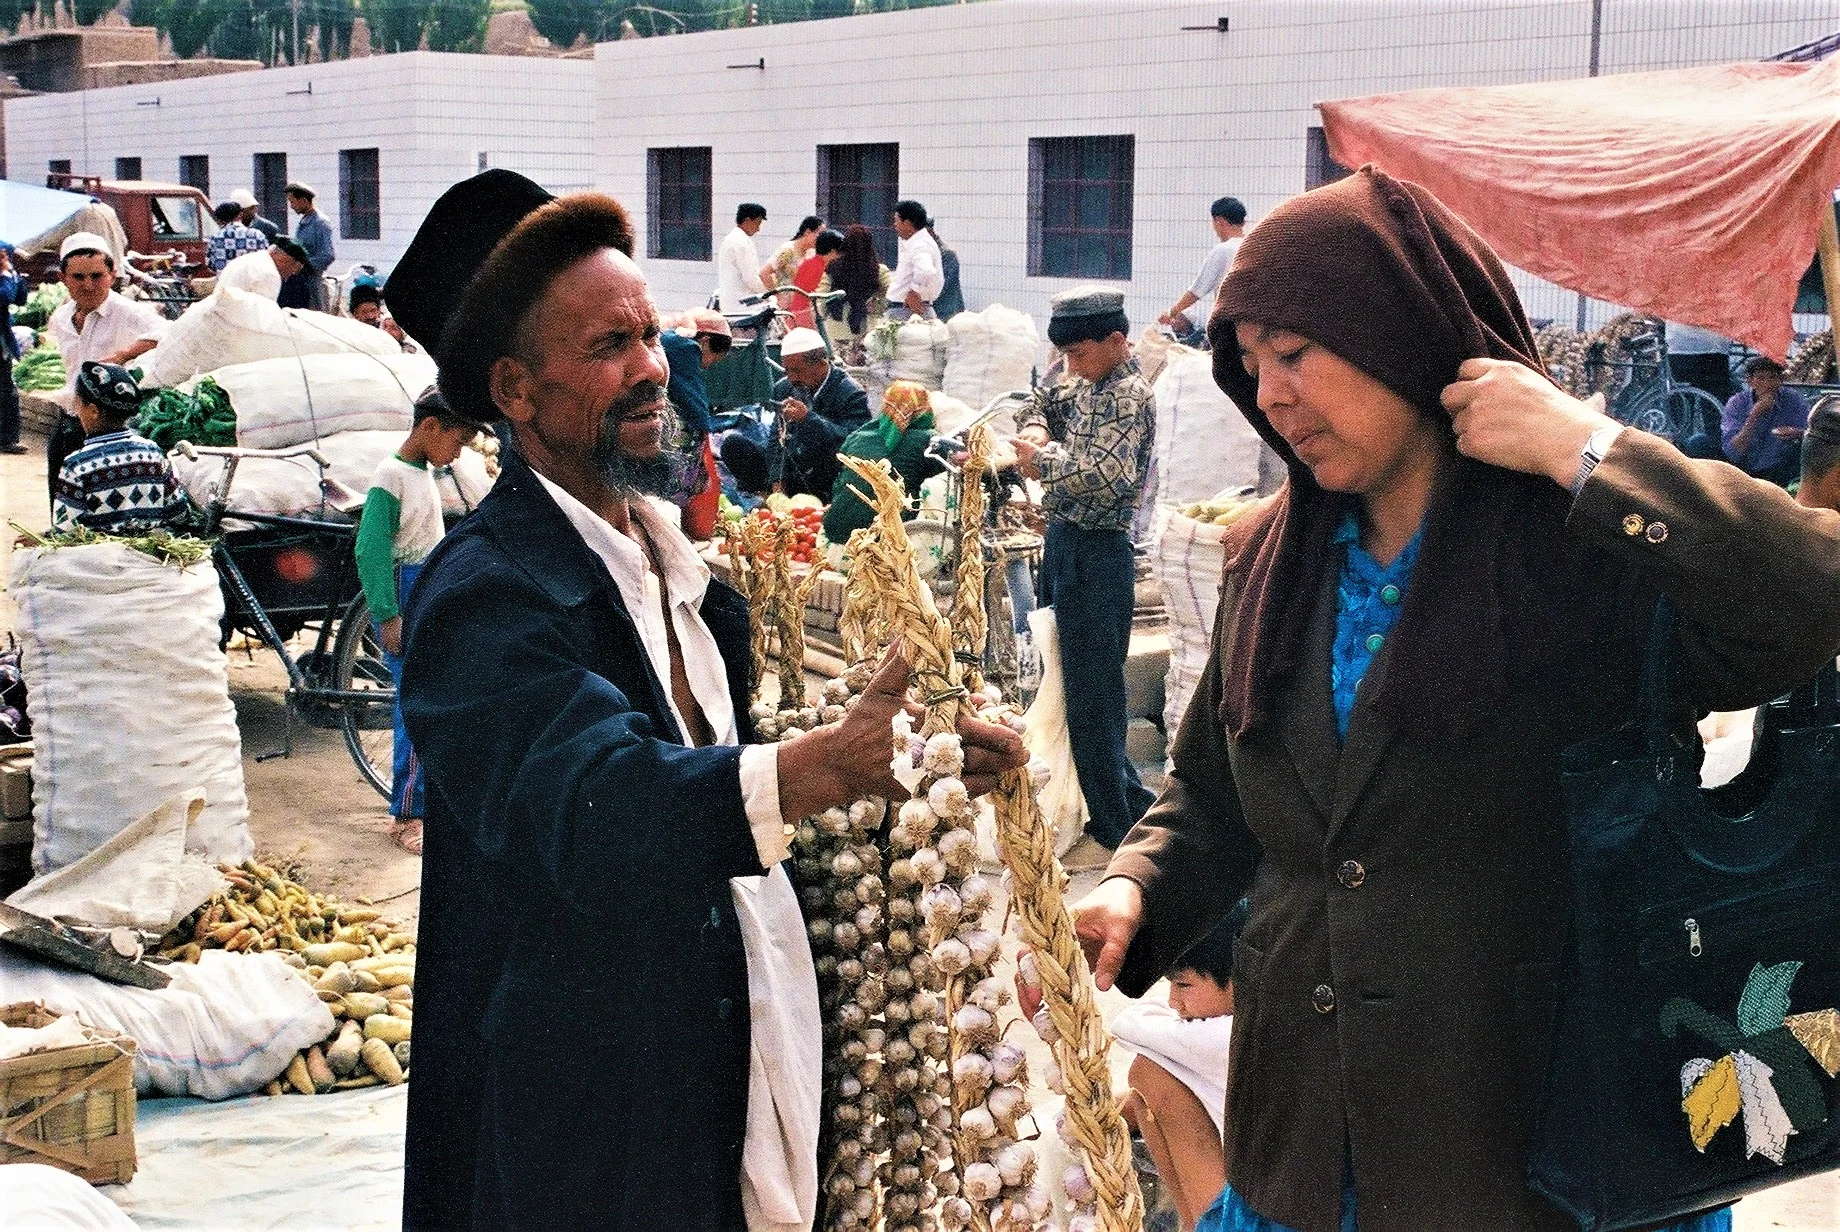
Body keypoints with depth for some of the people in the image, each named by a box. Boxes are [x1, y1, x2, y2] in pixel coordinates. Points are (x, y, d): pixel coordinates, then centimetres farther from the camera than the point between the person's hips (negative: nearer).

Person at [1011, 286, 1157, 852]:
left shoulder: (1129, 395, -16)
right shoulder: (1088, 384, 11)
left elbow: (1107, 474, -30)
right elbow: (1041, 403, 27)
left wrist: (1042, 459, -19)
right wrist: (1035, 428, 4)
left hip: (1096, 555, -10)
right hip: (1065, 545, 10)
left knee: (1092, 697, -5)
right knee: (1066, 682, 17)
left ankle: (1115, 824, 3)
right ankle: (1126, 802, 29)